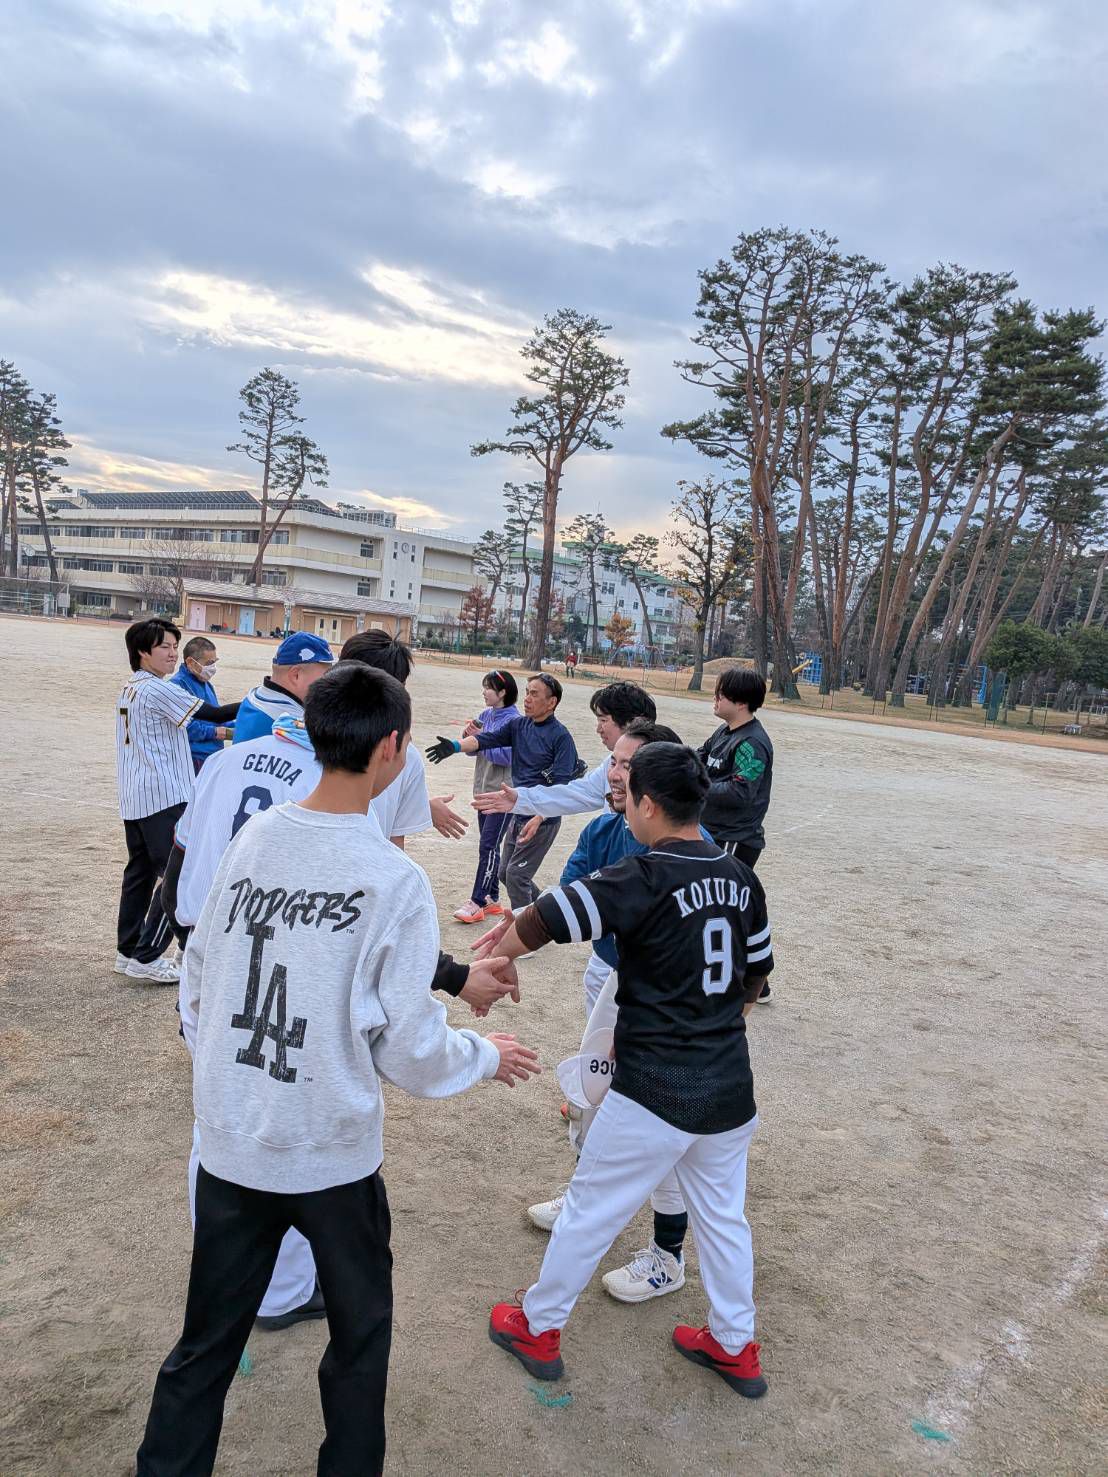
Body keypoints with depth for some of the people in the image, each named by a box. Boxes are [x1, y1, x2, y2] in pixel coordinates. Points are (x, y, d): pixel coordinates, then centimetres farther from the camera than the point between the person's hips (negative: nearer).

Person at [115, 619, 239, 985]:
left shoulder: (129, 689, 16)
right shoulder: (157, 690, -13)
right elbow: (212, 714, -18)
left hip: (134, 797, 10)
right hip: (164, 796, -10)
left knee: (140, 871, 14)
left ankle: (128, 951, 19)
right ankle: (147, 957, -4)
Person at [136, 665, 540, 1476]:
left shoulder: (252, 839, -6)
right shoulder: (395, 878, -19)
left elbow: (201, 977, 3)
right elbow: (409, 1044, -14)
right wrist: (487, 1057, 5)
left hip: (229, 1144, 4)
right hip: (332, 1157, -4)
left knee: (206, 1342, 21)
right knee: (360, 1335, 21)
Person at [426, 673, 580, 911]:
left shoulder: (561, 736, -14)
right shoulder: (519, 725, 6)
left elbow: (561, 784, -19)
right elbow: (486, 740, -6)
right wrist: (455, 746, -25)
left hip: (543, 818, -8)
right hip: (517, 813, 8)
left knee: (516, 875, -6)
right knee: (505, 873, 17)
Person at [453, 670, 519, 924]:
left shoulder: (514, 720, -13)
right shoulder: (485, 715, 8)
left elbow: (507, 756, -20)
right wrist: (469, 734, -8)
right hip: (484, 788, 8)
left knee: (488, 846, -7)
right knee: (488, 845, 13)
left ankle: (477, 902, -3)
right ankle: (492, 899, 22)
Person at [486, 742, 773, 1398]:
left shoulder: (644, 880, -19)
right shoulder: (741, 878, 1)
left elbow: (542, 919, -21)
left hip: (654, 1097, -6)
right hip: (731, 1091, 6)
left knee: (590, 1210, 14)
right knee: (724, 1215, 24)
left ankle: (538, 1328, 33)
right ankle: (736, 1346, 40)